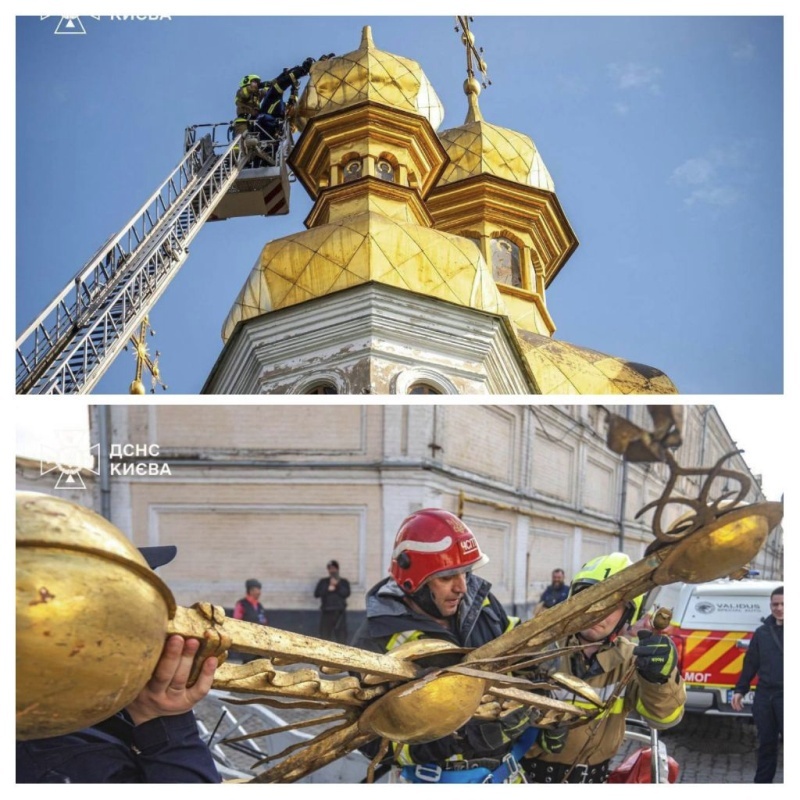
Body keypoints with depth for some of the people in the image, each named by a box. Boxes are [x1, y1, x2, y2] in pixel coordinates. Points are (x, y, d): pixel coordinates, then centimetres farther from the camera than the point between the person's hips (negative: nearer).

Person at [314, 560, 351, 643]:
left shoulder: (344, 582, 13)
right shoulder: (323, 581, 15)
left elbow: (346, 593, -3)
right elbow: (316, 593, 3)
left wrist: (337, 585, -12)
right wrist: (327, 589, -9)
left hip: (340, 612, 0)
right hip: (326, 612, 1)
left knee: (341, 636, -7)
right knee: (324, 635, -5)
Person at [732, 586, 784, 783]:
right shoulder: (762, 632, 8)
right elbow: (751, 663, 12)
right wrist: (740, 690, 10)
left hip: (784, 696, -3)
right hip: (764, 696, 4)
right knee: (766, 744, 13)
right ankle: (762, 782, 23)